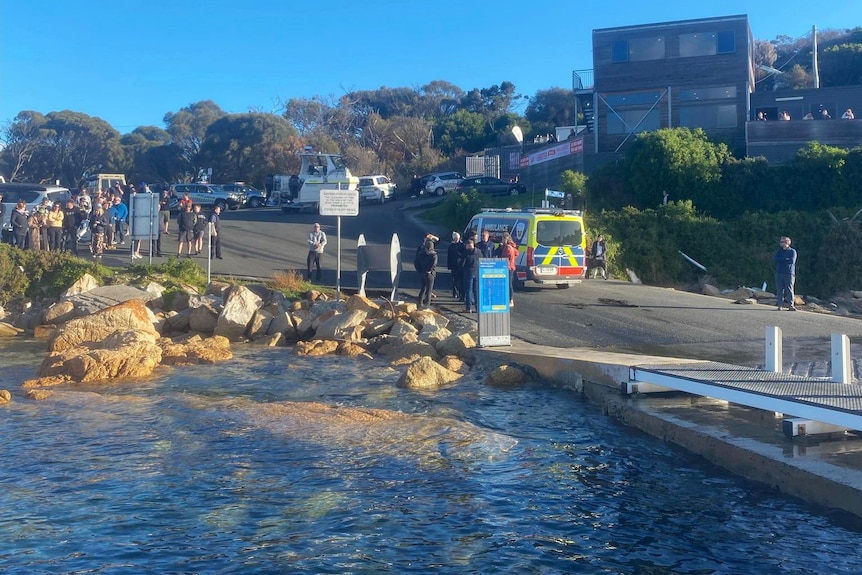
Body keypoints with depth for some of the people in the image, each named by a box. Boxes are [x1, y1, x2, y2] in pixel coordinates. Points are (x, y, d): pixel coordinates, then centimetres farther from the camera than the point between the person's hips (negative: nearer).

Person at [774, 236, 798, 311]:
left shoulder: (792, 251, 3)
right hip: (779, 273, 4)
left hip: (789, 273, -4)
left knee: (789, 289, -7)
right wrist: (786, 260, -8)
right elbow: (776, 259, 0)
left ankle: (791, 305, -8)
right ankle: (780, 305, 5)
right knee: (779, 289, 1)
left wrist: (781, 260, -3)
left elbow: (792, 261, -11)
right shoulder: (779, 251, 16)